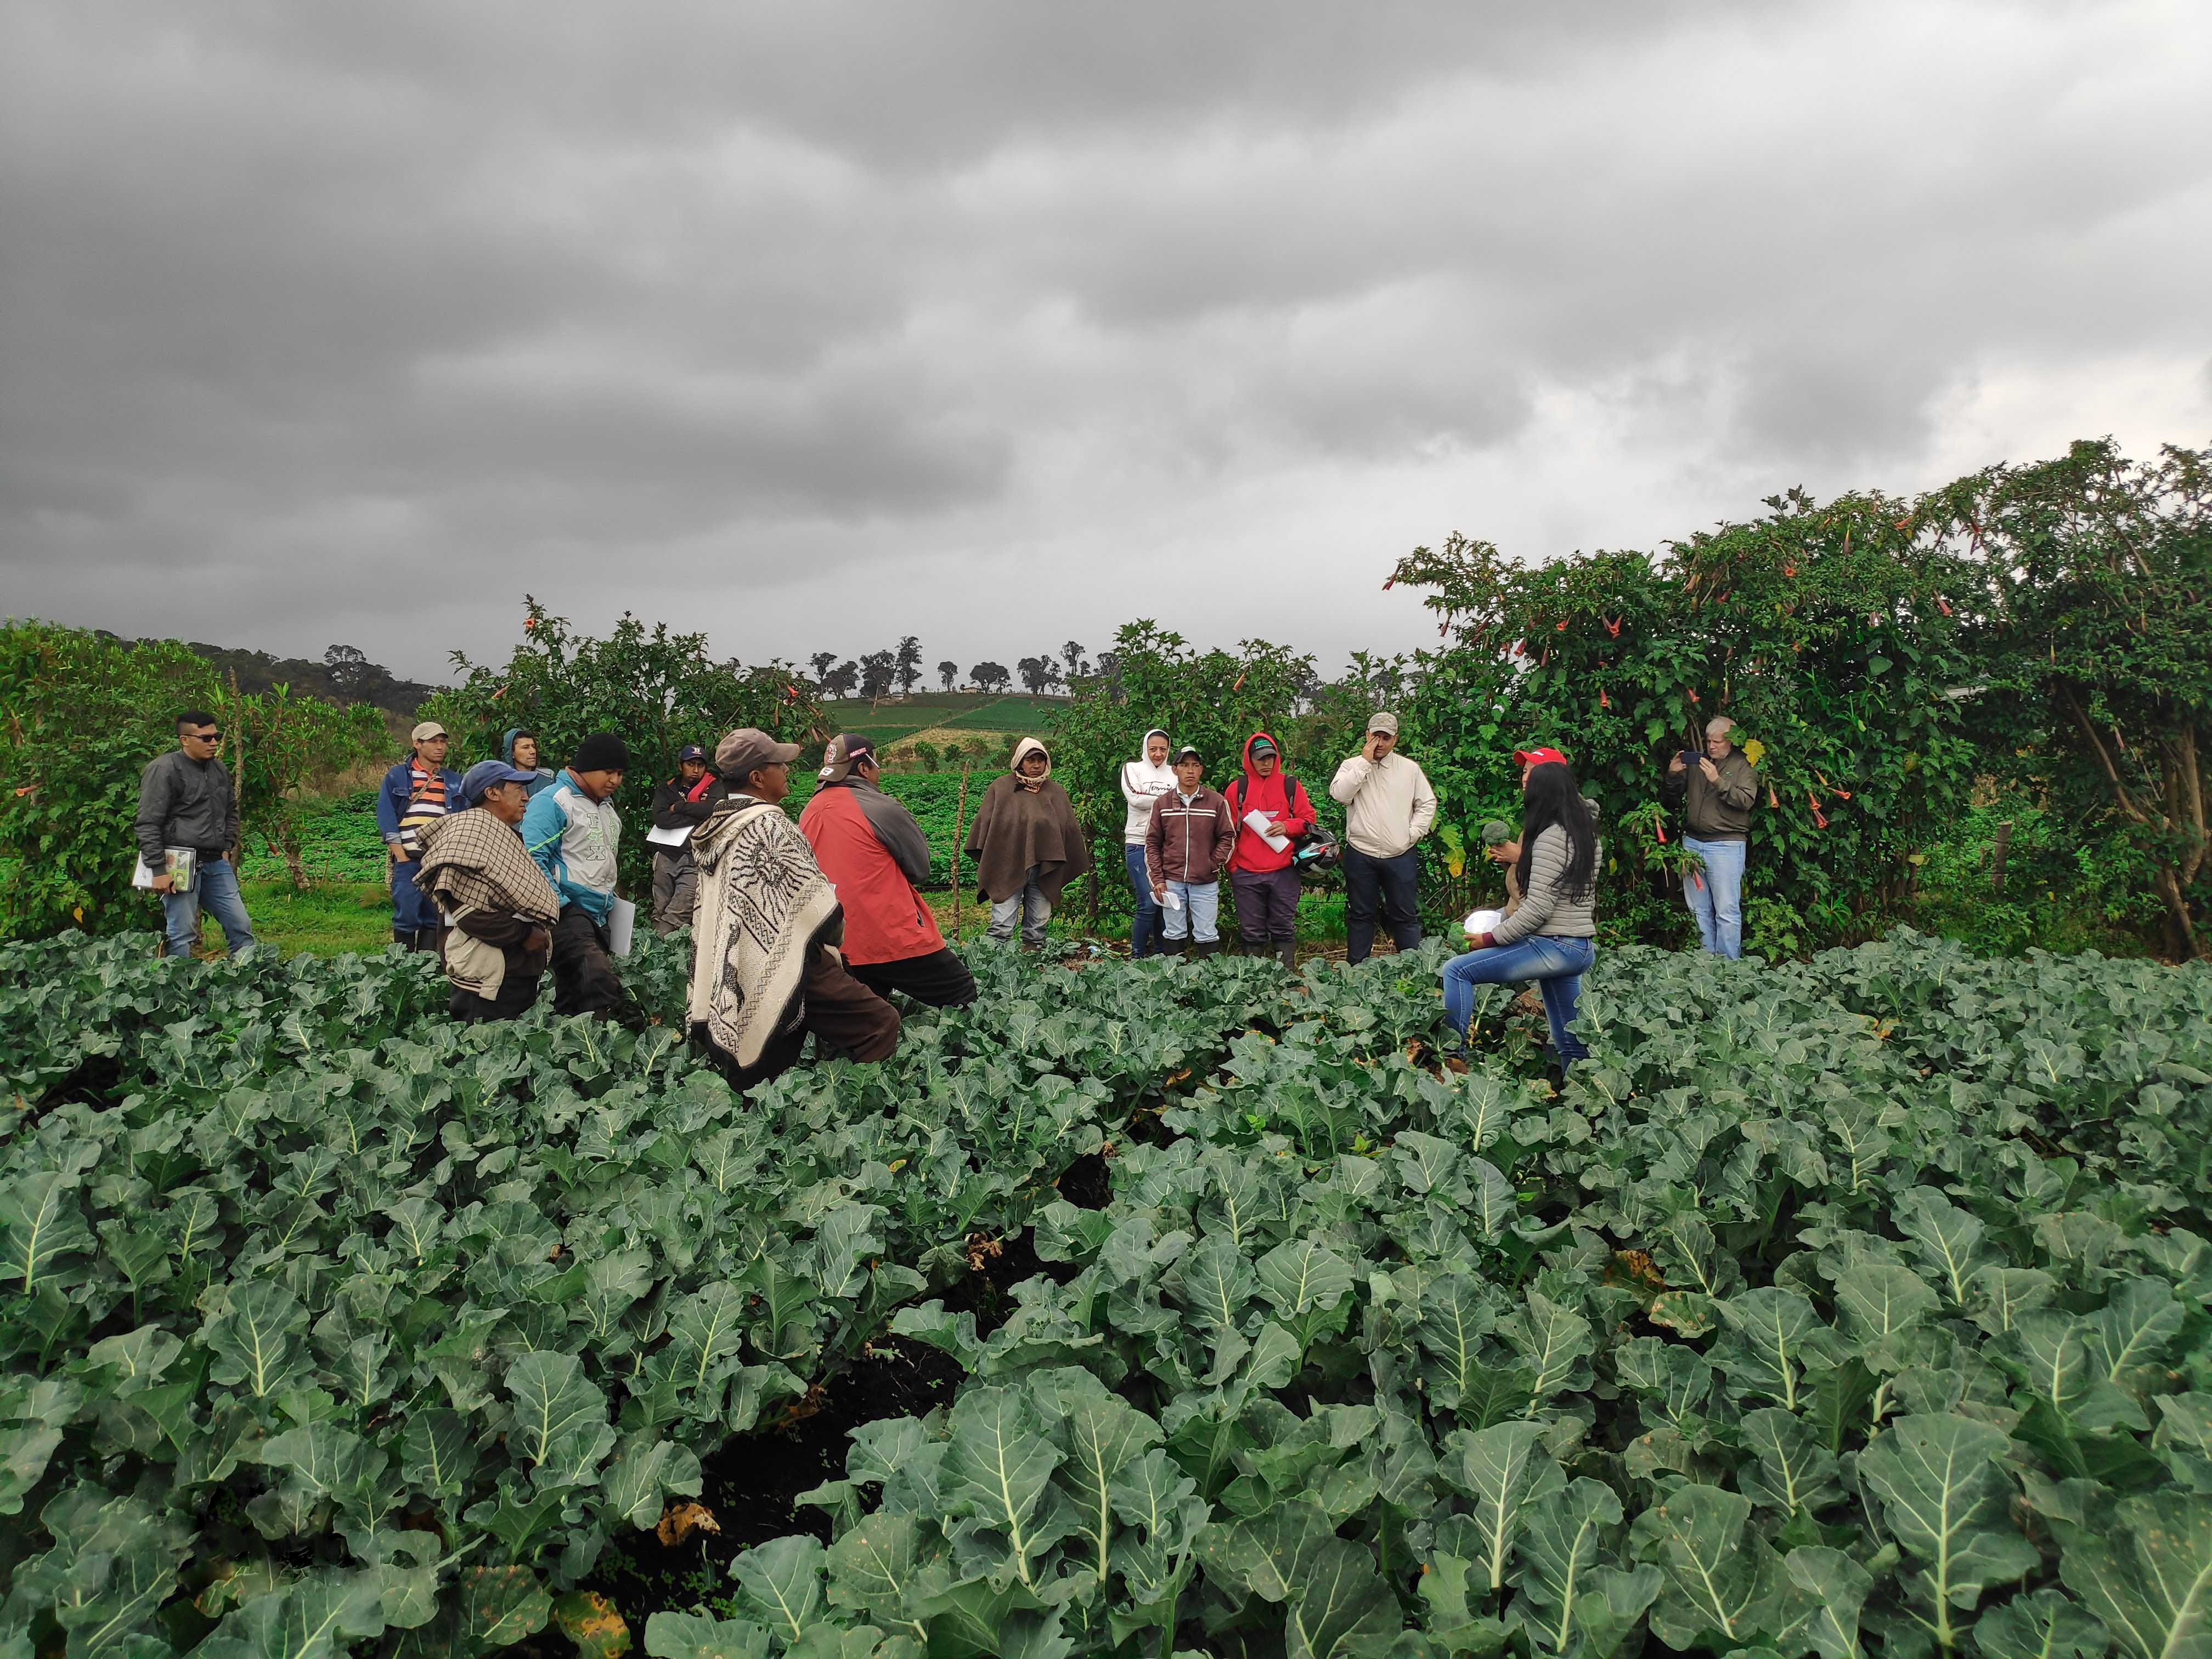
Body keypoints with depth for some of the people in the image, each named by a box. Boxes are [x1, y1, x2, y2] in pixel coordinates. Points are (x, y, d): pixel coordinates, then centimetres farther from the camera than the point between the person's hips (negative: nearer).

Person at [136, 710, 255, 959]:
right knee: (182, 934, -5)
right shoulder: (164, 770, -10)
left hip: (216, 863, 7)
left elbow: (231, 812, 29)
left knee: (240, 925, 8)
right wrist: (159, 870, -17)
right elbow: (148, 824, -13)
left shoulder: (219, 769, 14)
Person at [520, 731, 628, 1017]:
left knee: (572, 1000, 11)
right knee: (602, 984, -26)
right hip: (567, 912, -9)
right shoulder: (552, 801, -8)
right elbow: (533, 859, -16)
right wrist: (561, 907, -20)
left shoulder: (608, 808, 20)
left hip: (598, 916, 9)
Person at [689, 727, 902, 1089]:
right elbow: (817, 901, -15)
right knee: (881, 1021, -6)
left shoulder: (716, 827, 10)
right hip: (783, 971, -9)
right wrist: (829, 940, 4)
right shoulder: (769, 826, -16)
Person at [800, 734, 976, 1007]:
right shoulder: (881, 808, -12)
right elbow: (921, 868, -4)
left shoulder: (808, 814, 8)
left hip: (839, 944, 7)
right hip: (895, 939, -7)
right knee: (964, 994, 3)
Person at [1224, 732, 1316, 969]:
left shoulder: (1290, 785, 7)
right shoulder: (1237, 788, 6)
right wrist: (1232, 865, 2)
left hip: (1284, 871, 0)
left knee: (1284, 929, 5)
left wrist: (1287, 827, -11)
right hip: (1246, 874, 0)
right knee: (1252, 932, 5)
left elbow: (1308, 820, 9)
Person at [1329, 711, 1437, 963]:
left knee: (1406, 915, 5)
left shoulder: (1410, 769, 6)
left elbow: (1427, 804, 10)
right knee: (1360, 915, 9)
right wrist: (1365, 762, -13)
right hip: (1360, 855, 0)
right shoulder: (1352, 766, 3)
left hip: (1400, 856, 1)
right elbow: (1339, 794, -15)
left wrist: (1412, 834, -2)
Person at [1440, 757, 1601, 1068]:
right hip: (1582, 946, 10)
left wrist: (1490, 939, -12)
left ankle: (1453, 1057, -11)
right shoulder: (1583, 829, 11)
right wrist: (1521, 858, 22)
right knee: (1572, 1047, 15)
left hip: (1553, 946, -10)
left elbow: (1537, 908, -20)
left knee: (1456, 971, -8)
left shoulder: (1551, 837, -16)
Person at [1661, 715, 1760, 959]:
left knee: (1727, 911, -6)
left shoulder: (1742, 766, 3)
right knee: (1699, 911, 7)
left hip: (1726, 845, -5)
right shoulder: (1695, 763, 16)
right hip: (1692, 842, 5)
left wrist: (1718, 781, -19)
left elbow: (1746, 801, -13)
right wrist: (1672, 776, 2)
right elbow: (1671, 800, 19)